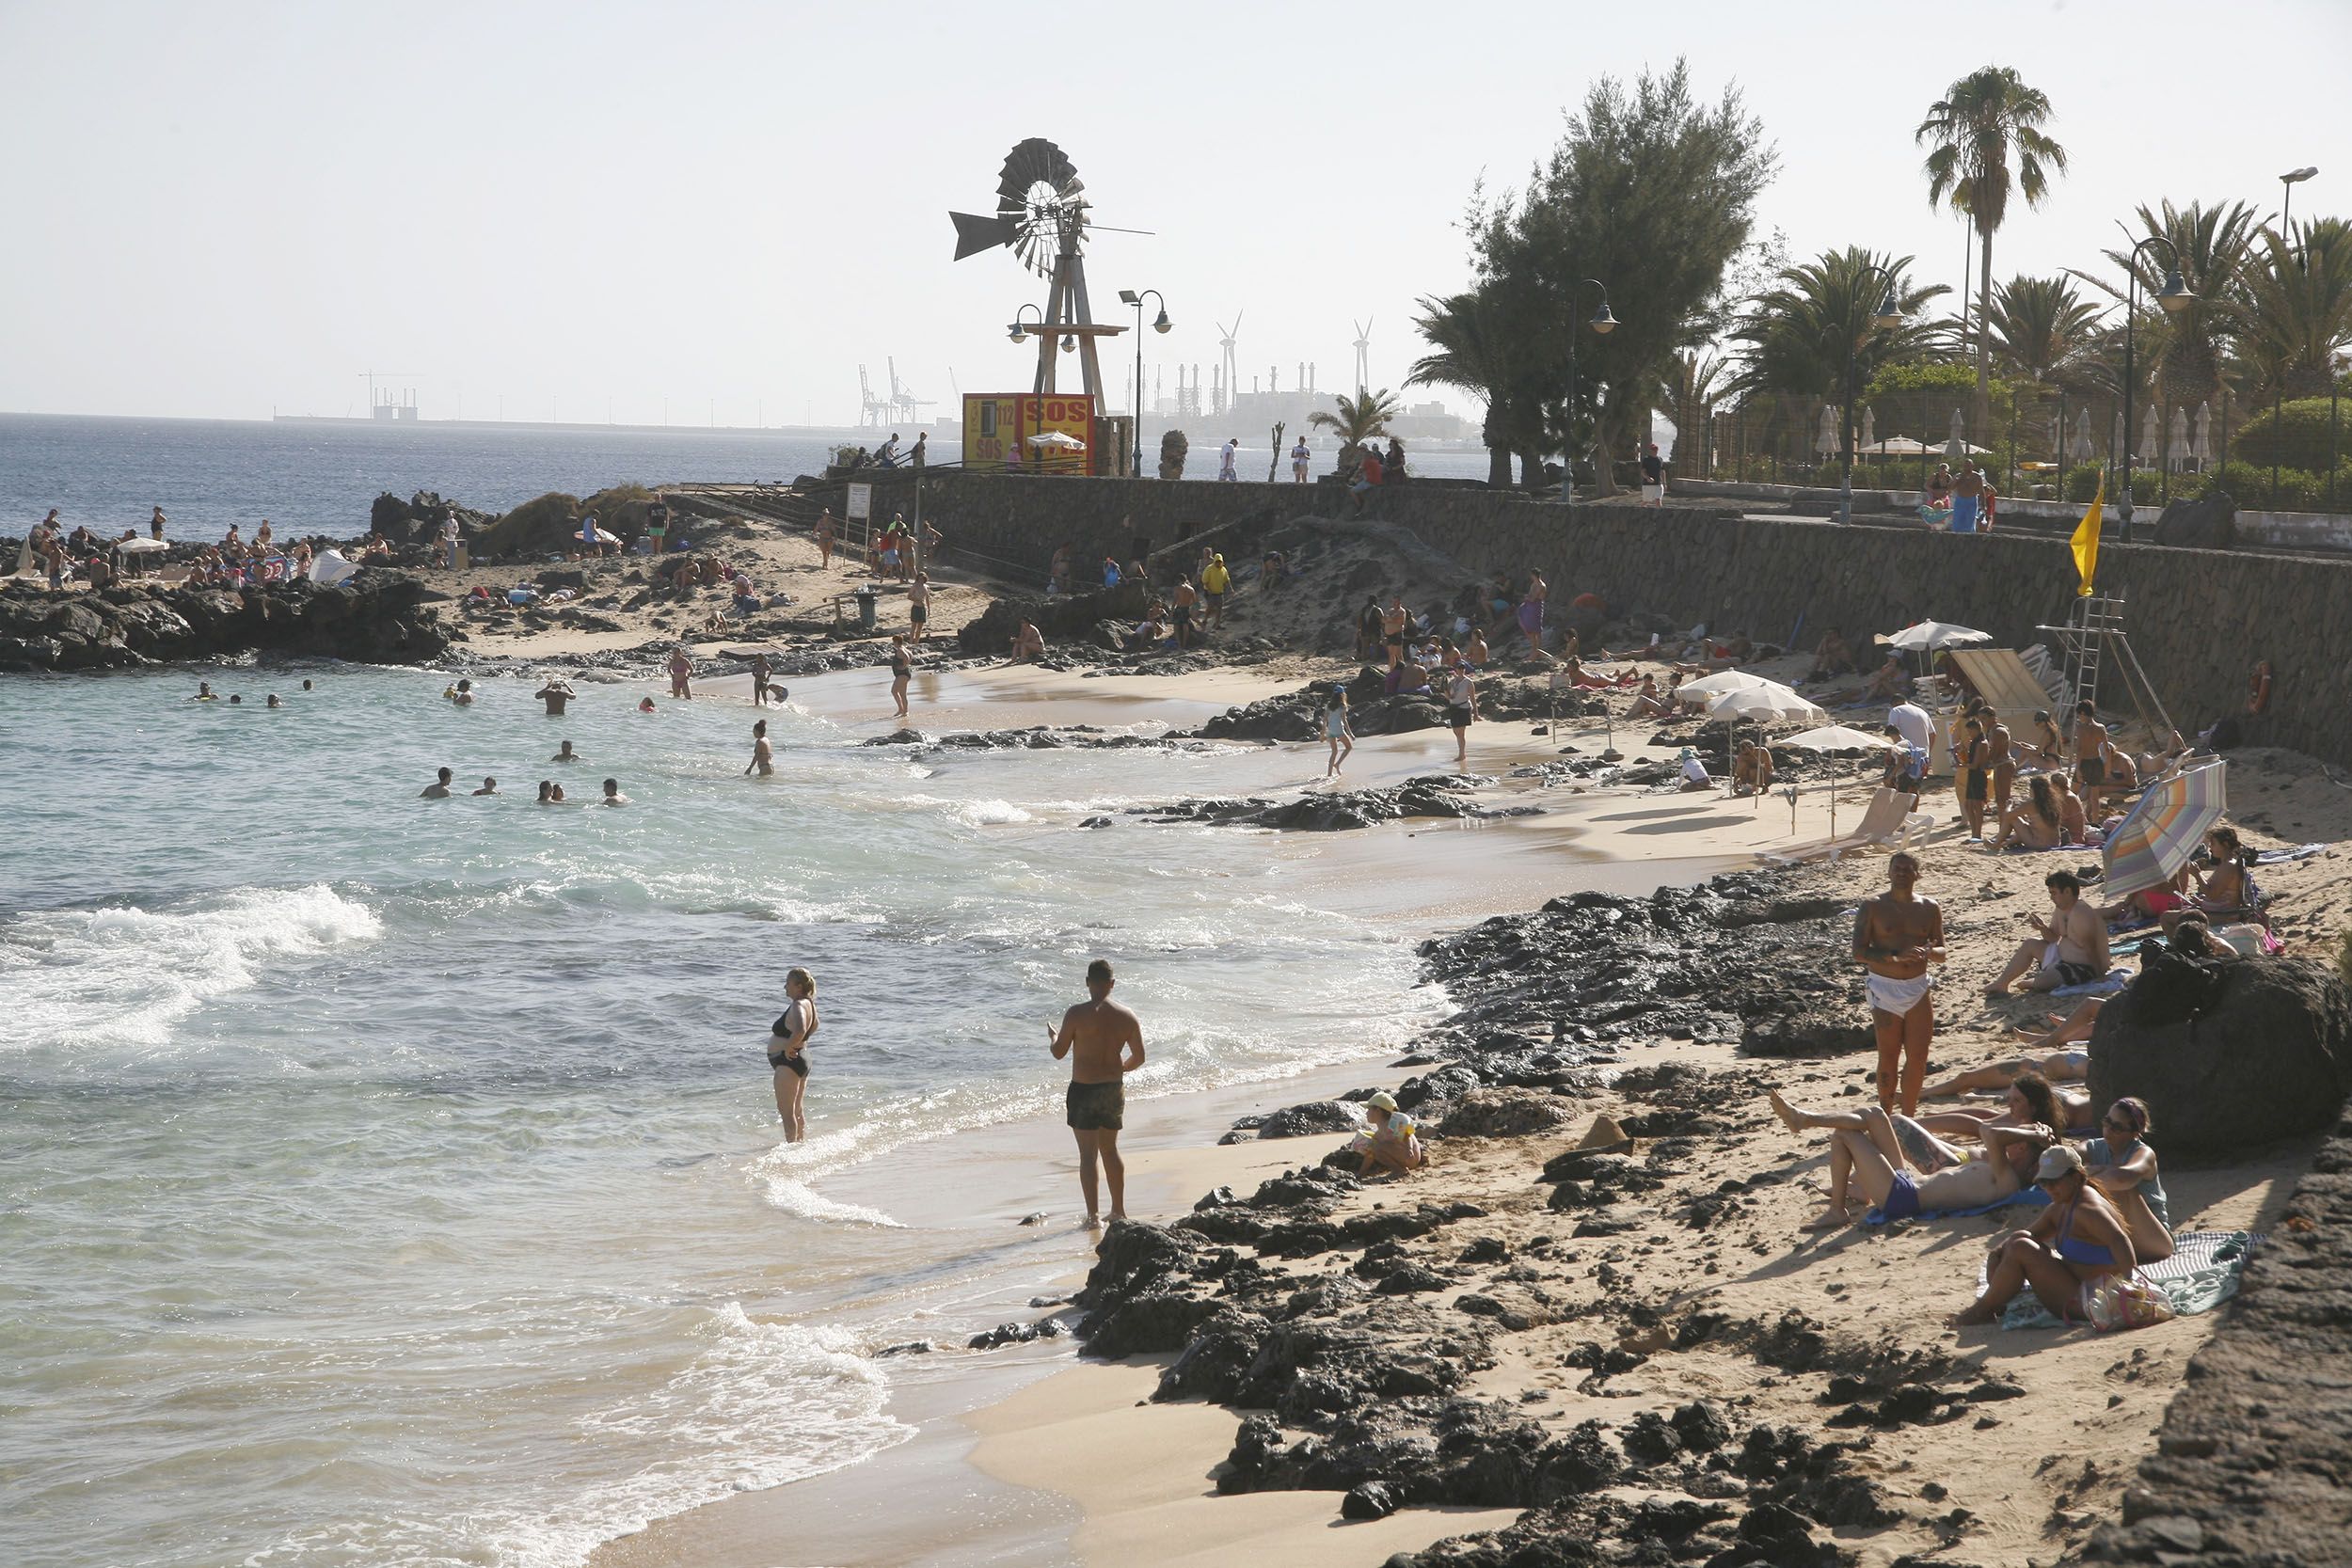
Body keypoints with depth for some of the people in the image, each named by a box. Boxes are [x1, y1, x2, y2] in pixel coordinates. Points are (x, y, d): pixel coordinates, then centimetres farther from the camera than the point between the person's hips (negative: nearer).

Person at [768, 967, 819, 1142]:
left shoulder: (798, 1006, -21)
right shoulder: (808, 1003, 9)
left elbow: (800, 1031, -40)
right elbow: (814, 1026, 30)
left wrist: (788, 1048, -25)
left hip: (787, 1062, -11)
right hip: (803, 1059, 11)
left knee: (785, 1109, -6)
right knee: (796, 1110, 20)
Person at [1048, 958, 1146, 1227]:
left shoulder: (1077, 1014, -15)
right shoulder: (1127, 1017, -2)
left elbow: (1059, 1053, -8)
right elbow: (1139, 1057, 4)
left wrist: (1053, 1037, 15)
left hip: (1083, 1090, -5)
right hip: (1114, 1089, 5)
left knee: (1088, 1154, 0)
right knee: (1110, 1150, 20)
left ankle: (1093, 1215, -3)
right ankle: (1118, 1210, 28)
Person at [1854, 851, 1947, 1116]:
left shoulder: (1929, 908, 7)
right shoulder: (1873, 907, -4)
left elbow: (1942, 953, 10)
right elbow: (1859, 953, -11)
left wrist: (1928, 952, -16)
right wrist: (1896, 956, -24)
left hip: (1918, 987, 3)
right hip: (1885, 988, -3)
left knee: (1918, 1058, 1)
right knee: (1889, 1057, 1)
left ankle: (1908, 1117, 13)